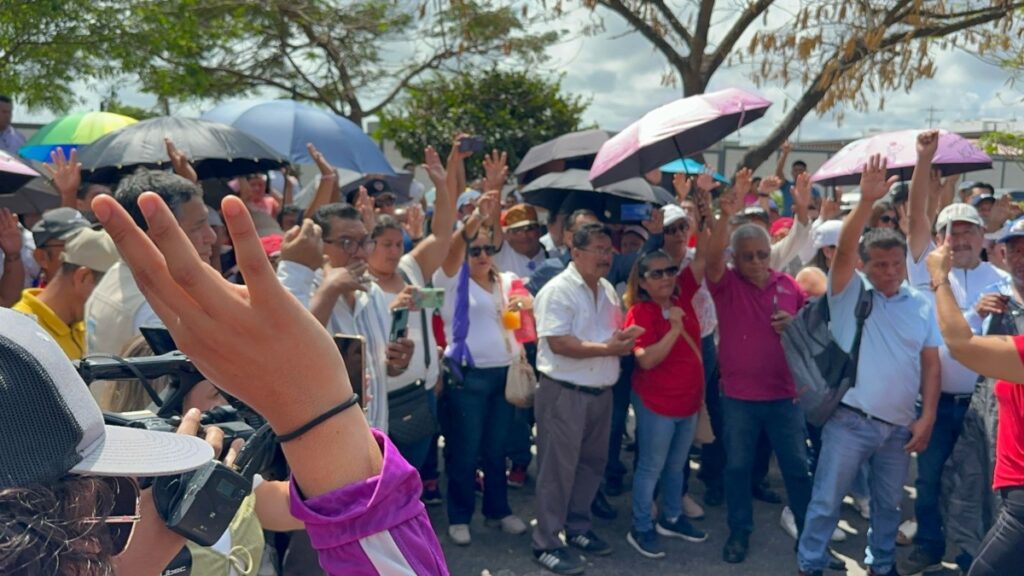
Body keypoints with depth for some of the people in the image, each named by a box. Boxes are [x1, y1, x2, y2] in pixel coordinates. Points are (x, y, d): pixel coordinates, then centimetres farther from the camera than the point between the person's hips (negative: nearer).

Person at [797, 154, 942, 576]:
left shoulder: (922, 305, 5)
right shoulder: (850, 293, -3)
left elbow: (931, 365, 4)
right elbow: (843, 249, -20)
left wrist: (927, 417, -3)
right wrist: (866, 201, -31)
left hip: (899, 427, 4)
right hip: (849, 421, -3)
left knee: (888, 504, 19)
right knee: (826, 501, 4)